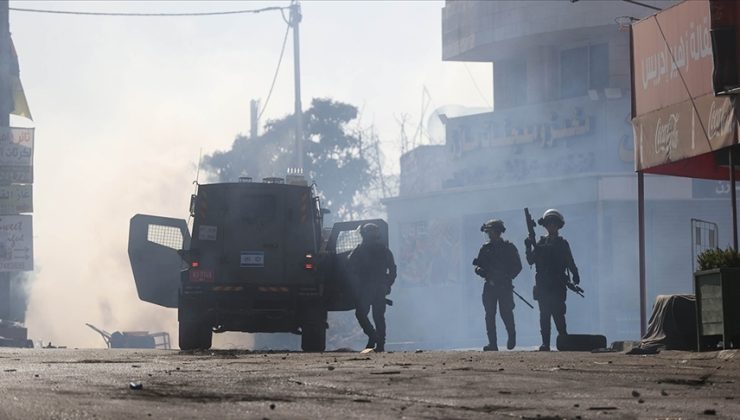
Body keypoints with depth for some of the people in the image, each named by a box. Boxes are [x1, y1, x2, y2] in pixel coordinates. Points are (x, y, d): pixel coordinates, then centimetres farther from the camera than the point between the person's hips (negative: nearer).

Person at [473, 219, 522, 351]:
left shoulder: (509, 247, 2)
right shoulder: (485, 248, 12)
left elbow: (517, 266, 0)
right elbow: (478, 265, 13)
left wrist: (507, 277, -13)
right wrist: (480, 270, -11)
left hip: (505, 286, -3)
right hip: (489, 286, 3)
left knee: (506, 313, -8)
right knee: (490, 315, -2)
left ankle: (512, 335, 19)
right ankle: (492, 343, -1)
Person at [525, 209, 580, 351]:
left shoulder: (562, 243, 6)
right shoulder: (541, 242, 12)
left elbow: (570, 262, 3)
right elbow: (531, 260, 6)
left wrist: (575, 275, -11)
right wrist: (529, 248, -10)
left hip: (557, 285, -3)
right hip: (542, 285, 3)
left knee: (558, 313, -10)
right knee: (544, 315, 1)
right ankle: (545, 343, 2)